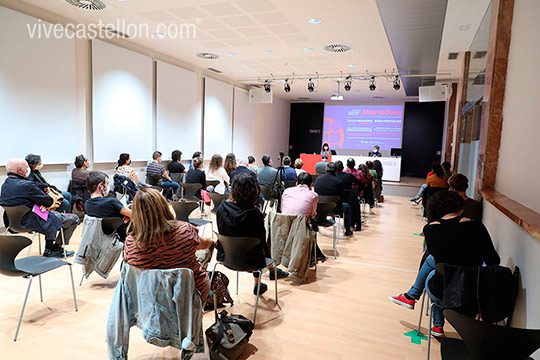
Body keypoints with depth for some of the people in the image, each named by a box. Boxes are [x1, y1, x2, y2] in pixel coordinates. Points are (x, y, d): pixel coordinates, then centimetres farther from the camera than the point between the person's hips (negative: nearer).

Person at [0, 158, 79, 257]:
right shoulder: (27, 185, -27)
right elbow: (49, 201, -19)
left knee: (54, 214, 35)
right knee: (74, 219, 5)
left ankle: (49, 249, 30)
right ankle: (56, 248, 17)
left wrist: (43, 204, -5)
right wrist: (45, 204, 4)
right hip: (34, 222, -10)